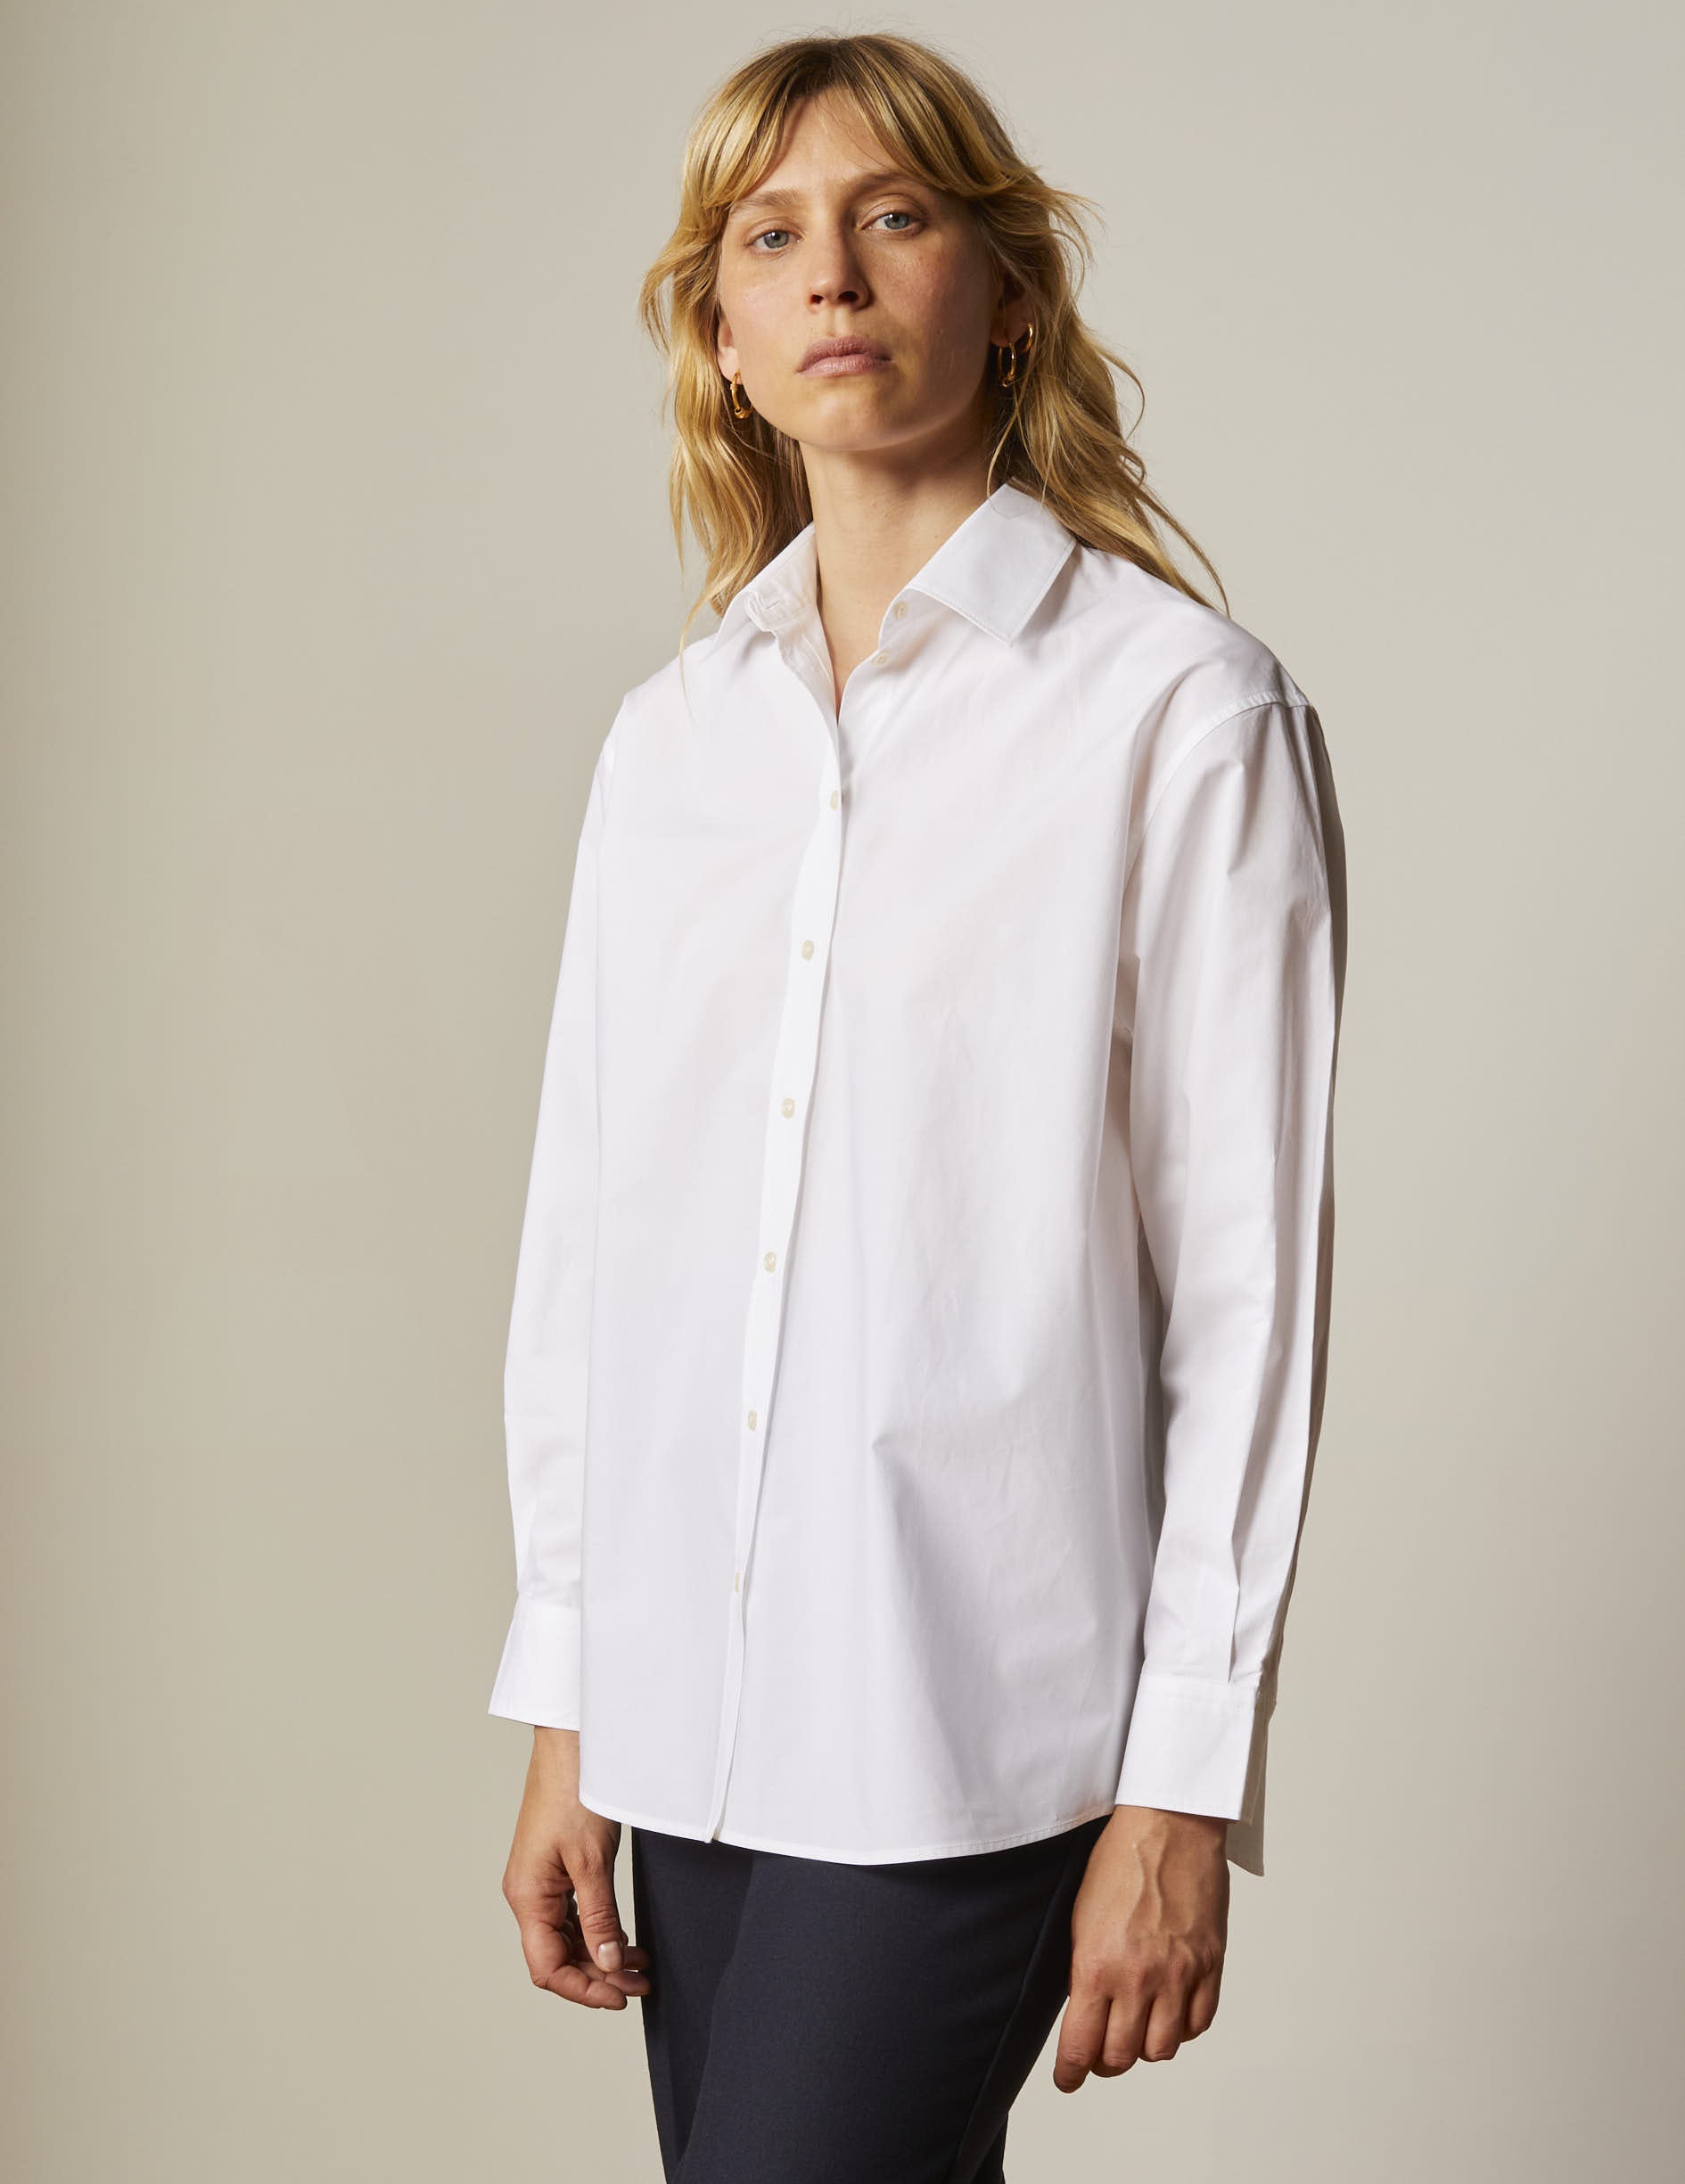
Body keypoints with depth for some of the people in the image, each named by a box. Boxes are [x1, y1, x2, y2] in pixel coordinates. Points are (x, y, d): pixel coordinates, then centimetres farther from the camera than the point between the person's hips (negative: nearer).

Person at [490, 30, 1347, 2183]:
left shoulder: (1183, 710, -5)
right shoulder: (669, 733, 10)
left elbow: (1248, 1277, -6)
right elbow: (584, 1231, 12)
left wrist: (1187, 1783, -7)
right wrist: (561, 1721, 10)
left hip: (971, 1717, -5)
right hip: (698, 1704, 5)